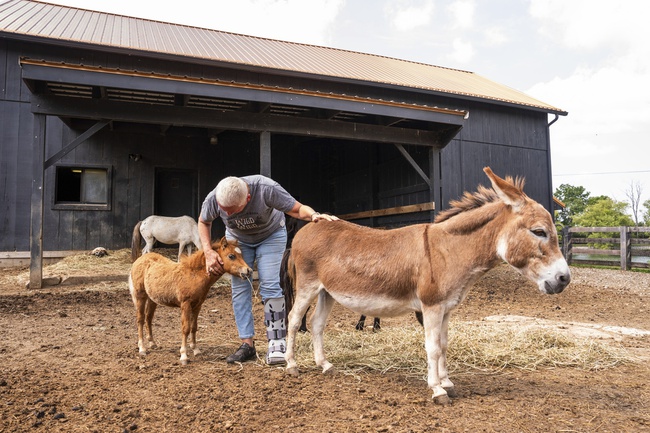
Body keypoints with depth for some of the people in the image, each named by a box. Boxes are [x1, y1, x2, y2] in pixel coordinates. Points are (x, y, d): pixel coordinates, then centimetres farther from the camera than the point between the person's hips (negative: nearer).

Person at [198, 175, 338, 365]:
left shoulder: (266, 189, -40)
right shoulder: (213, 199, -29)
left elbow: (298, 209, -29)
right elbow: (204, 222, -5)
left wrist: (314, 215, -51)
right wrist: (208, 252, -15)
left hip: (271, 235, -3)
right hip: (237, 239, 3)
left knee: (271, 286, -14)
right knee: (240, 288, -4)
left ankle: (276, 344, -6)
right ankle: (247, 343, 5)